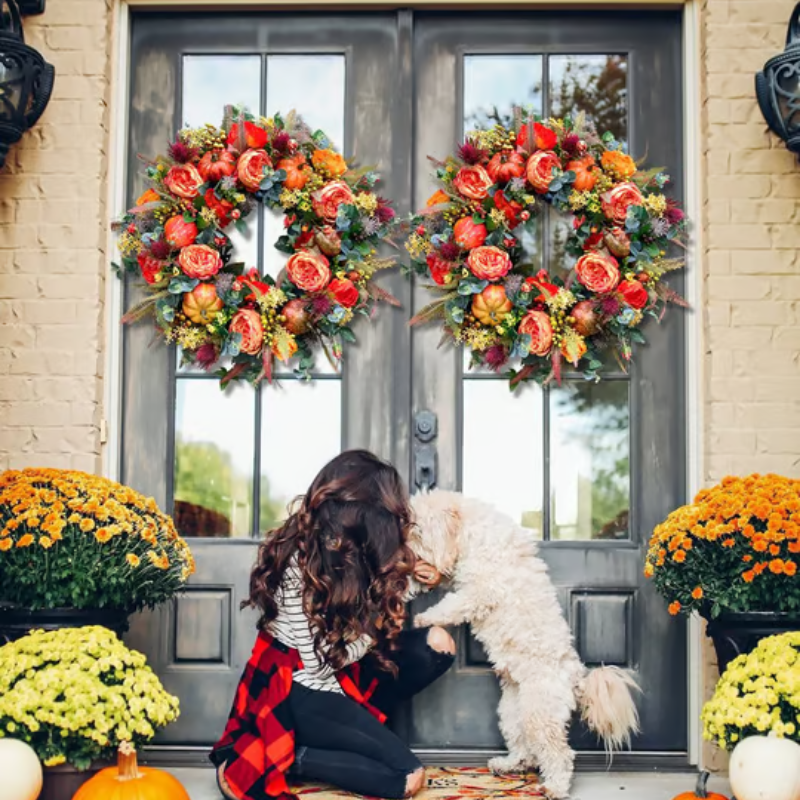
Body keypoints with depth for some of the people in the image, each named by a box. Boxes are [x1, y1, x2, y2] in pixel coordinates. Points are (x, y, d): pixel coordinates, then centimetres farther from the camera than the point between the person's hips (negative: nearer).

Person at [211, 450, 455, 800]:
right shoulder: (300, 563, -26)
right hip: (303, 695, -9)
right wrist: (376, 624, -12)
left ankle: (359, 720, 1)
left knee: (437, 644, -2)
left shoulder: (343, 546, -1)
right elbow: (321, 659, -23)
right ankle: (289, 758, -6)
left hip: (338, 675, 9)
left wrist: (410, 581, 5)